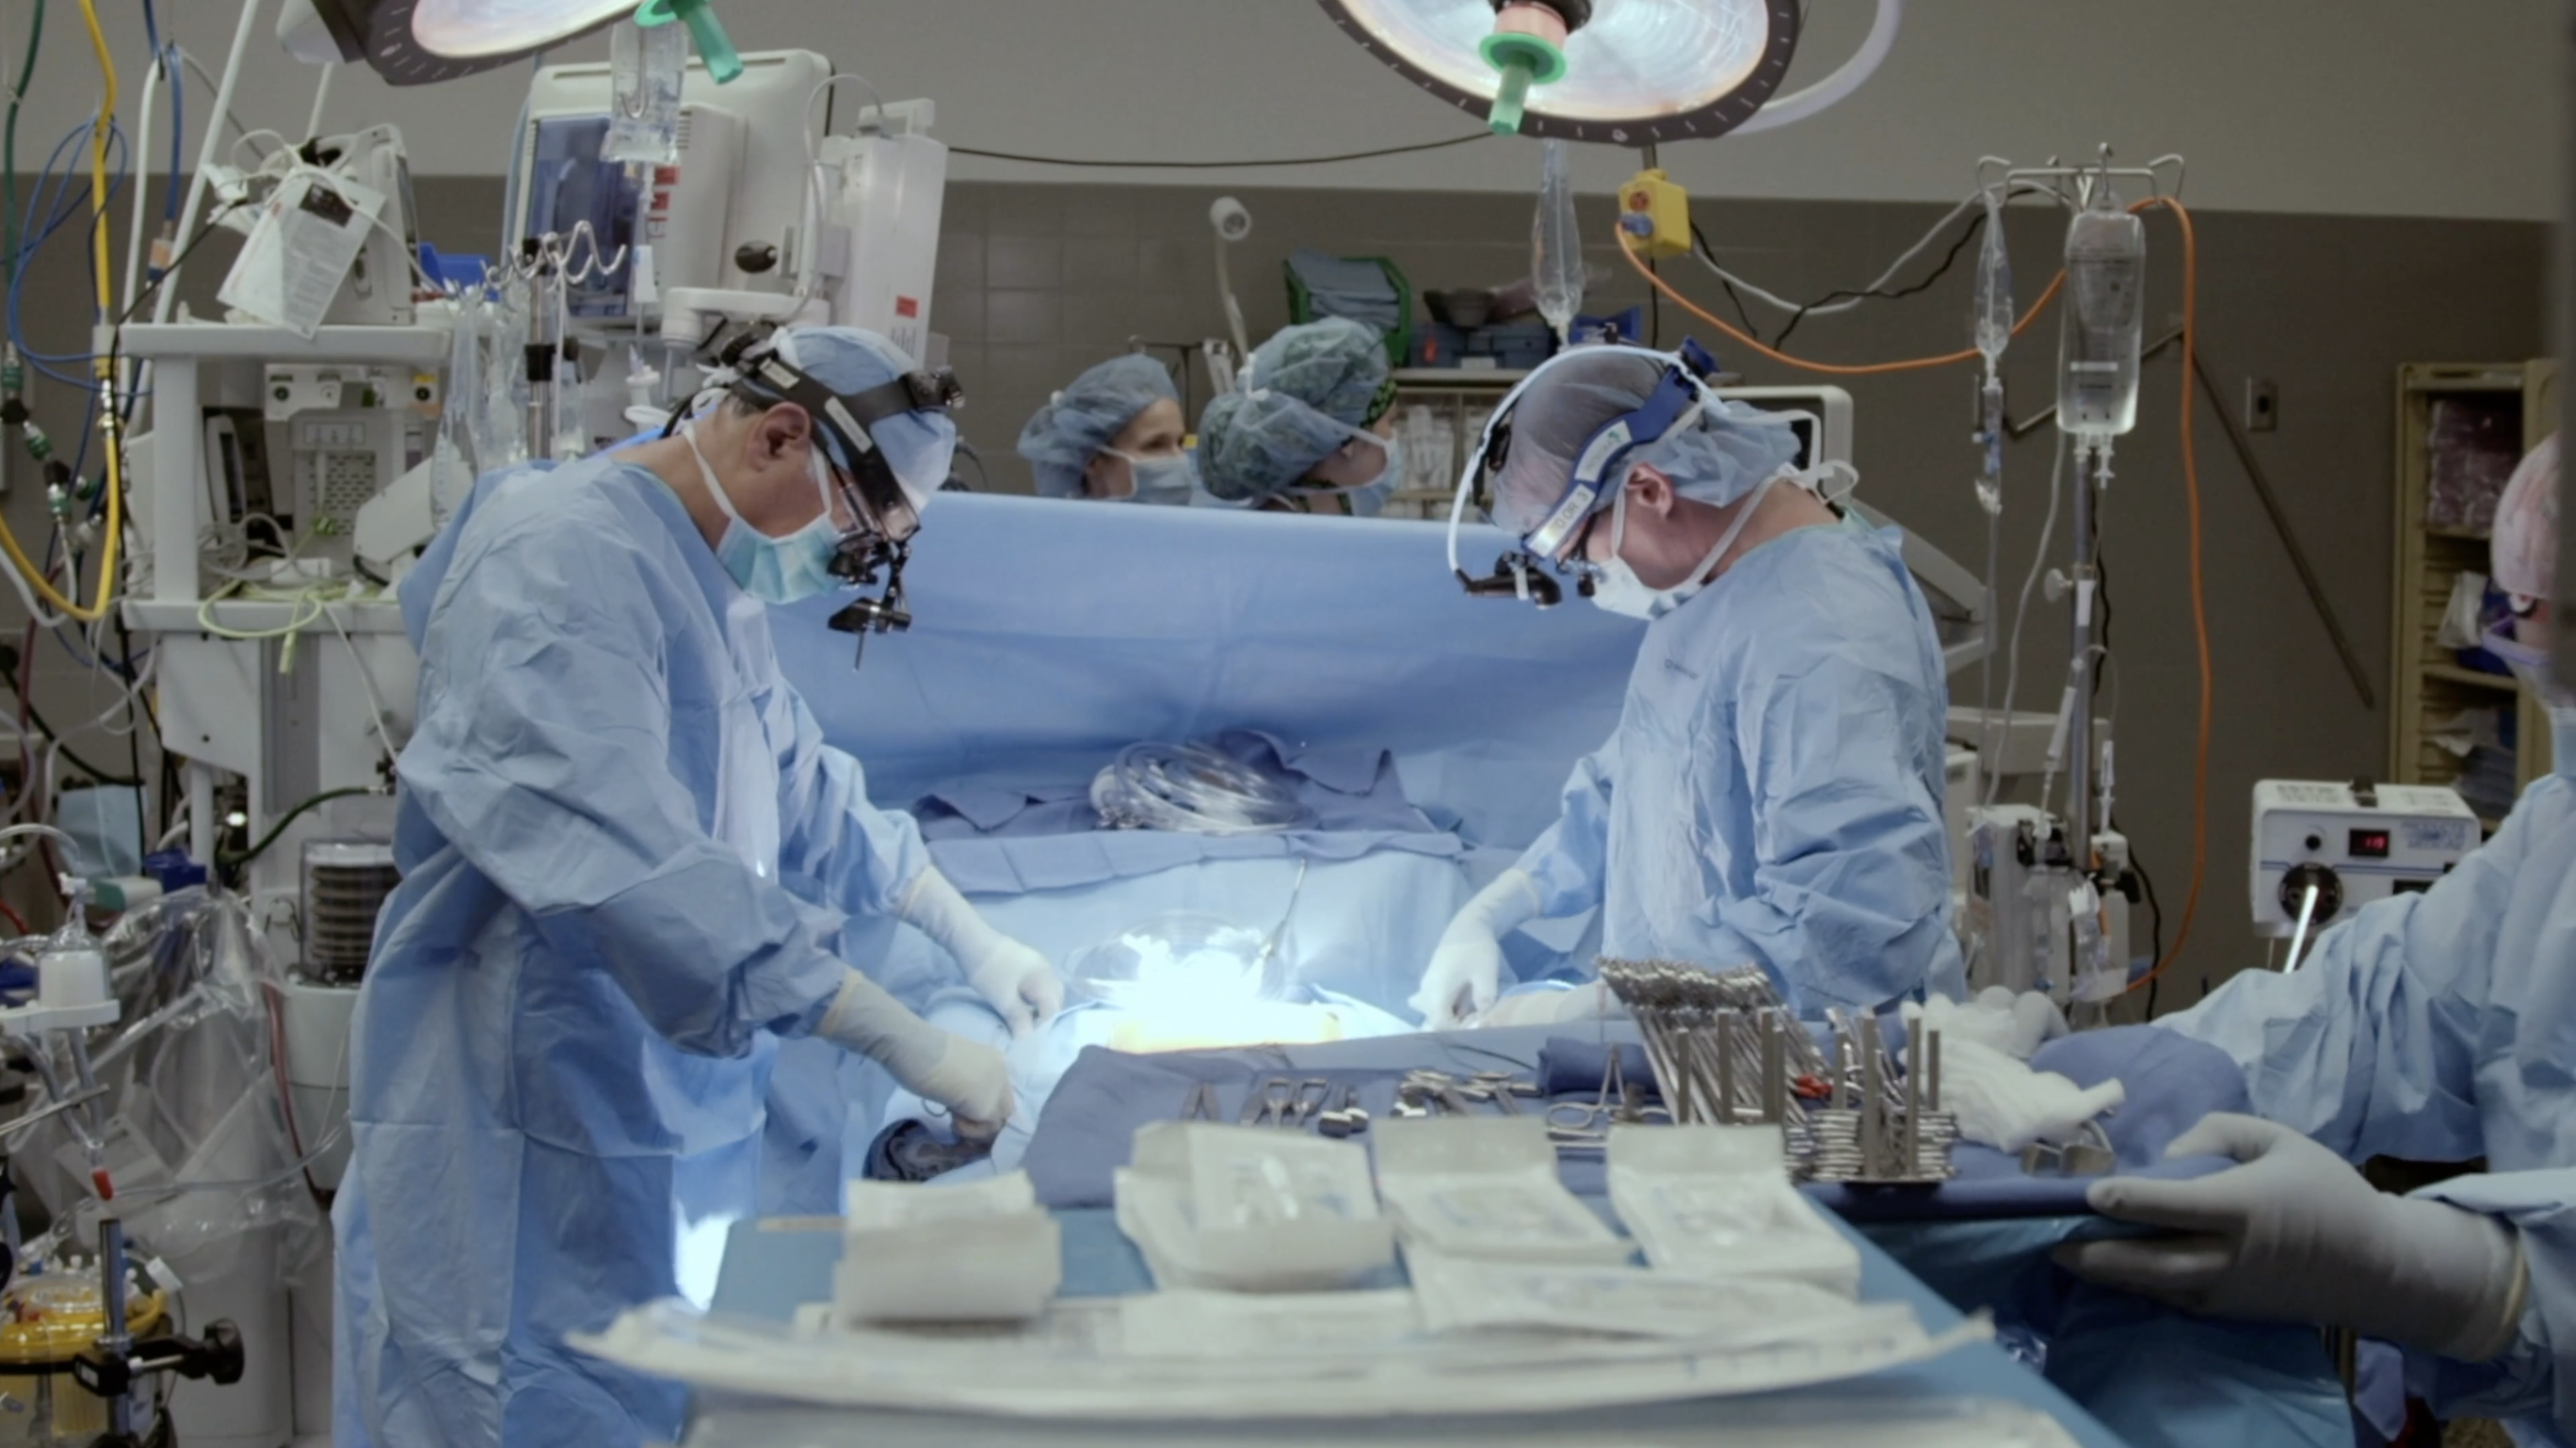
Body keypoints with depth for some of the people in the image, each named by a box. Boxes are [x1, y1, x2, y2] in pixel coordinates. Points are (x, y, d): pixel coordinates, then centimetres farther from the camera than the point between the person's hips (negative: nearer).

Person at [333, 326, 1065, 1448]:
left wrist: (975, 944, 23)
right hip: (529, 1147, -10)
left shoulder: (706, 580, 13)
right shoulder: (560, 563, -20)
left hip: (666, 1124, 10)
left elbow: (808, 788, 28)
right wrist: (914, 1049, -29)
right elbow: (641, 871, -31)